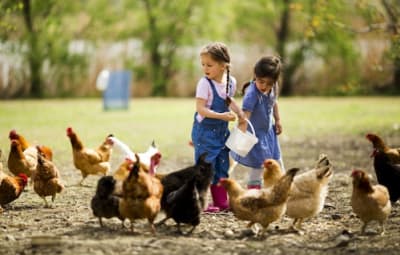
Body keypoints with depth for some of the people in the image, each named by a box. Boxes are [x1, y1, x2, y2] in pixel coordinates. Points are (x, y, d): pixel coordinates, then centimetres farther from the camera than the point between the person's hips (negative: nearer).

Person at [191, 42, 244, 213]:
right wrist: (221, 116, -29)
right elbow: (200, 108, -22)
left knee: (222, 166, 12)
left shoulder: (231, 82, -1)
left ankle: (221, 201, 21)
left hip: (221, 131, 6)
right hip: (205, 130, -6)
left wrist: (239, 112, 3)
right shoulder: (204, 84, -19)